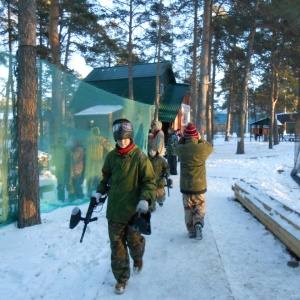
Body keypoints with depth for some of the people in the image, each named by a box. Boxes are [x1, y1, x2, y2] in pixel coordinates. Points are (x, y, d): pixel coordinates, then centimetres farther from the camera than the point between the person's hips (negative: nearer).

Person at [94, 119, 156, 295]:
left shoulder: (140, 157, -11)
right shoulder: (111, 156, 2)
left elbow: (150, 181, -10)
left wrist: (146, 199, -24)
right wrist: (100, 191, 3)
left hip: (134, 209, -3)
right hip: (114, 209, 3)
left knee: (134, 240, 12)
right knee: (117, 246, 9)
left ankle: (137, 258, 47)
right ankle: (122, 278, 27)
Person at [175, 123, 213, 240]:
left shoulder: (181, 150, -12)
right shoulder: (202, 148, -15)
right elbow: (210, 148, 9)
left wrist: (184, 137, 9)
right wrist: (201, 139, 12)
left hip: (185, 187, 1)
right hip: (200, 186, -1)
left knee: (188, 209, 16)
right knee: (200, 207, 17)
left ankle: (191, 231, 23)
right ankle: (198, 223, -5)